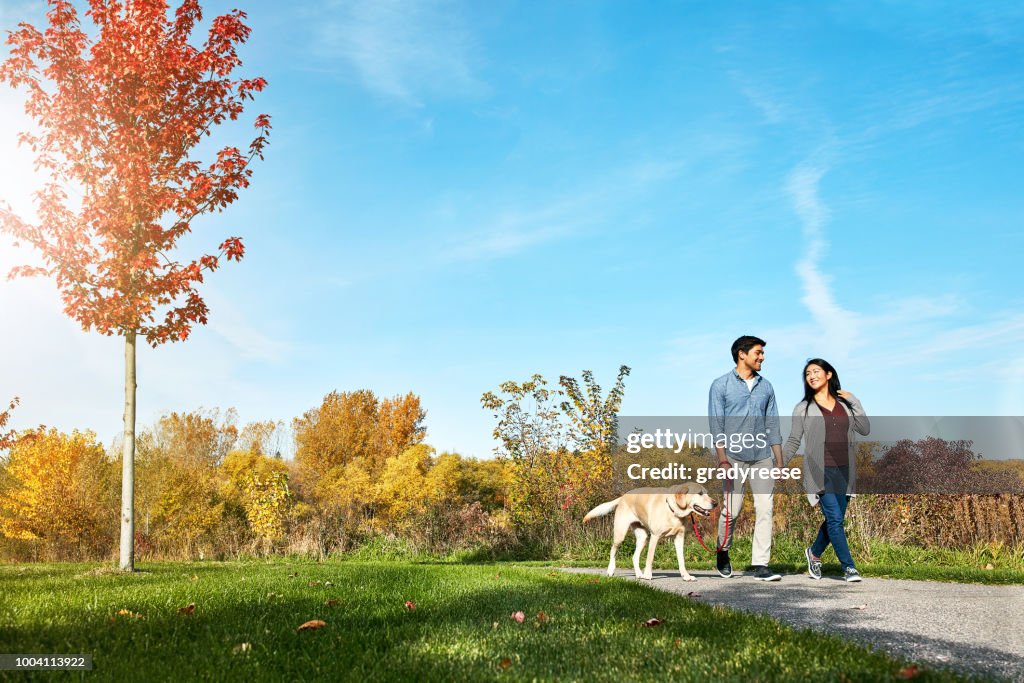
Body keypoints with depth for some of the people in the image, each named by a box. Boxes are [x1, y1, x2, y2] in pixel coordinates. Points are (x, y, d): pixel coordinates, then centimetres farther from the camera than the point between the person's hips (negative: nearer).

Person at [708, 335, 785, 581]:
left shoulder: (766, 387, 13)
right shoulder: (721, 386, 0)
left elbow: (772, 426, 14)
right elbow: (716, 425, -5)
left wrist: (779, 461, 9)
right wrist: (722, 460, -14)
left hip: (762, 457, 4)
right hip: (735, 457, -4)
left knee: (765, 510, -3)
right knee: (732, 510, 0)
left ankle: (760, 565, 1)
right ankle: (723, 552, 25)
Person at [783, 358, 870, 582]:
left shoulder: (844, 405, 14)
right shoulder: (803, 408, 6)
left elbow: (865, 430, 6)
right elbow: (793, 441, 6)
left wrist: (854, 402, 2)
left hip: (844, 471, 3)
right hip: (820, 471, -3)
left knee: (834, 520, 8)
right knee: (835, 519, -11)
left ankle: (814, 553, 32)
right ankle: (849, 567, -2)